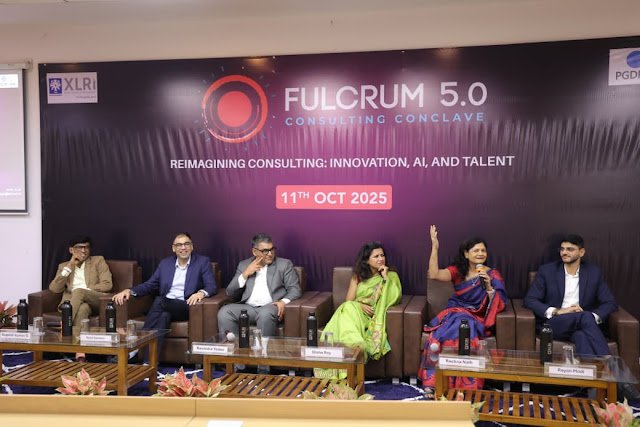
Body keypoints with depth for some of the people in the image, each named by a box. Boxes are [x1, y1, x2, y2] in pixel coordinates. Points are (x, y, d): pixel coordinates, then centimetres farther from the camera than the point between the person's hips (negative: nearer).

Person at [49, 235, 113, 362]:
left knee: (78, 292, -35)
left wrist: (83, 290, -10)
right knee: (83, 307, -38)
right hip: (72, 303, 1)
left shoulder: (98, 261, 16)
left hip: (96, 301, -1)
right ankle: (80, 352, -51)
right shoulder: (63, 266, 22)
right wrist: (69, 266, -2)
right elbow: (54, 289, 5)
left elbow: (107, 284, 1)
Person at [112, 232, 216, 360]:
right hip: (164, 307, 3)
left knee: (159, 301, -31)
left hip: (187, 307, -3)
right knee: (163, 316, -33)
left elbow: (211, 286, -4)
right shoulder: (165, 263, 17)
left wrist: (201, 293, -28)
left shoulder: (203, 262, 6)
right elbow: (150, 285, 17)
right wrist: (130, 291, -2)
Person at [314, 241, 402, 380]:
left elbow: (395, 298, -6)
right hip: (354, 311, 2)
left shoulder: (391, 275, 11)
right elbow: (349, 300, 8)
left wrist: (385, 277, -7)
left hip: (376, 316, -2)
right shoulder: (358, 276, 16)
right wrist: (360, 305, -12)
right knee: (348, 308, -35)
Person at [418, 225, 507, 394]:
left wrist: (488, 286, -17)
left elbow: (499, 305, -1)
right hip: (455, 312, 2)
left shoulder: (492, 274, 5)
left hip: (477, 318, -1)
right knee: (438, 336, -32)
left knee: (460, 333, -36)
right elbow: (434, 274, -10)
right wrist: (435, 247, -13)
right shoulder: (457, 270, 8)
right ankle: (432, 382, -22)